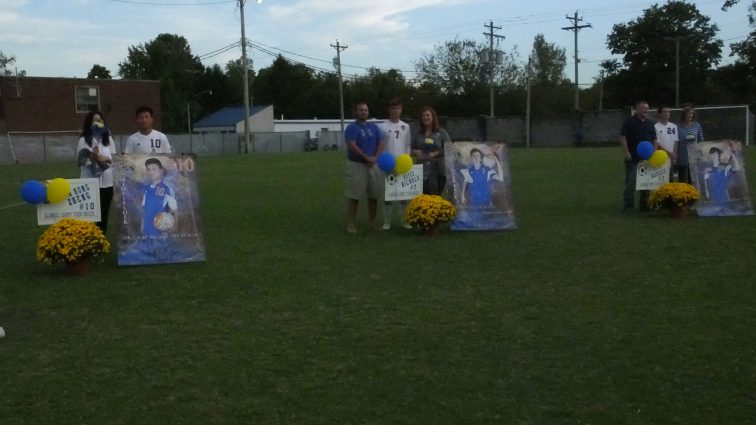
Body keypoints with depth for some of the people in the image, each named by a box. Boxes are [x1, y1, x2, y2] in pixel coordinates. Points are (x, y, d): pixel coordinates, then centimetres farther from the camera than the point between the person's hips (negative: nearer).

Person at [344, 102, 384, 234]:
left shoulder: (374, 127, 12)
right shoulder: (352, 128, -5)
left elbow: (381, 143, 5)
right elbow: (352, 146, -17)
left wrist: (375, 158, -12)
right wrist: (367, 158, -18)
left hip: (373, 165, 6)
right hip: (356, 164, -5)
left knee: (373, 195, 8)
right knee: (354, 196, -5)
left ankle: (372, 222, 19)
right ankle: (351, 223, -1)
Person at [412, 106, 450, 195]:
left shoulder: (441, 132, 3)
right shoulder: (418, 134, 15)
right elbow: (412, 149, 22)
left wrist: (435, 153, -12)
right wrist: (415, 152, -1)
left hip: (437, 171, -3)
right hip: (422, 171, 3)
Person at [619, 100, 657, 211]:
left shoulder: (650, 123, 14)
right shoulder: (629, 122, -4)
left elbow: (654, 139, 18)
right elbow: (622, 137, -9)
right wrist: (626, 152, -15)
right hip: (633, 158, -6)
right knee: (631, 182, -4)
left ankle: (645, 204, 19)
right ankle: (628, 205, 4)